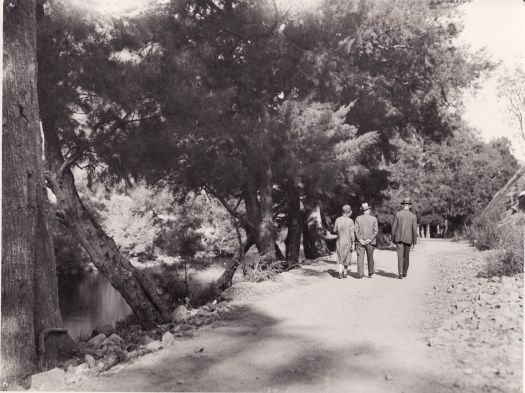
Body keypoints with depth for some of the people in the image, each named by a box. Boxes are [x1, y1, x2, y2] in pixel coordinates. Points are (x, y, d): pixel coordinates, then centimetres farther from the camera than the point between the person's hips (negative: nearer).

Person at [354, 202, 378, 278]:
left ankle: (360, 274, -4)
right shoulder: (374, 219, 0)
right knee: (370, 257, 14)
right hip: (370, 243, 1)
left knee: (360, 257, 0)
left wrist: (360, 239, -7)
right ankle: (370, 273, 21)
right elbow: (376, 231, -7)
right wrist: (370, 239, -9)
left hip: (360, 242, 0)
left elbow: (356, 230, -6)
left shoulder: (358, 218, 0)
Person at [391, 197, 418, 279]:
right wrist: (414, 241, 3)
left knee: (400, 256, -4)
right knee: (406, 256, 15)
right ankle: (404, 272, 24)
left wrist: (393, 238, 6)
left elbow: (394, 227, -3)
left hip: (399, 238, -1)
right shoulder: (413, 216, -2)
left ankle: (400, 273, -17)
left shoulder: (398, 214, -3)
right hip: (408, 239, 1)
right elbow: (414, 230, -4)